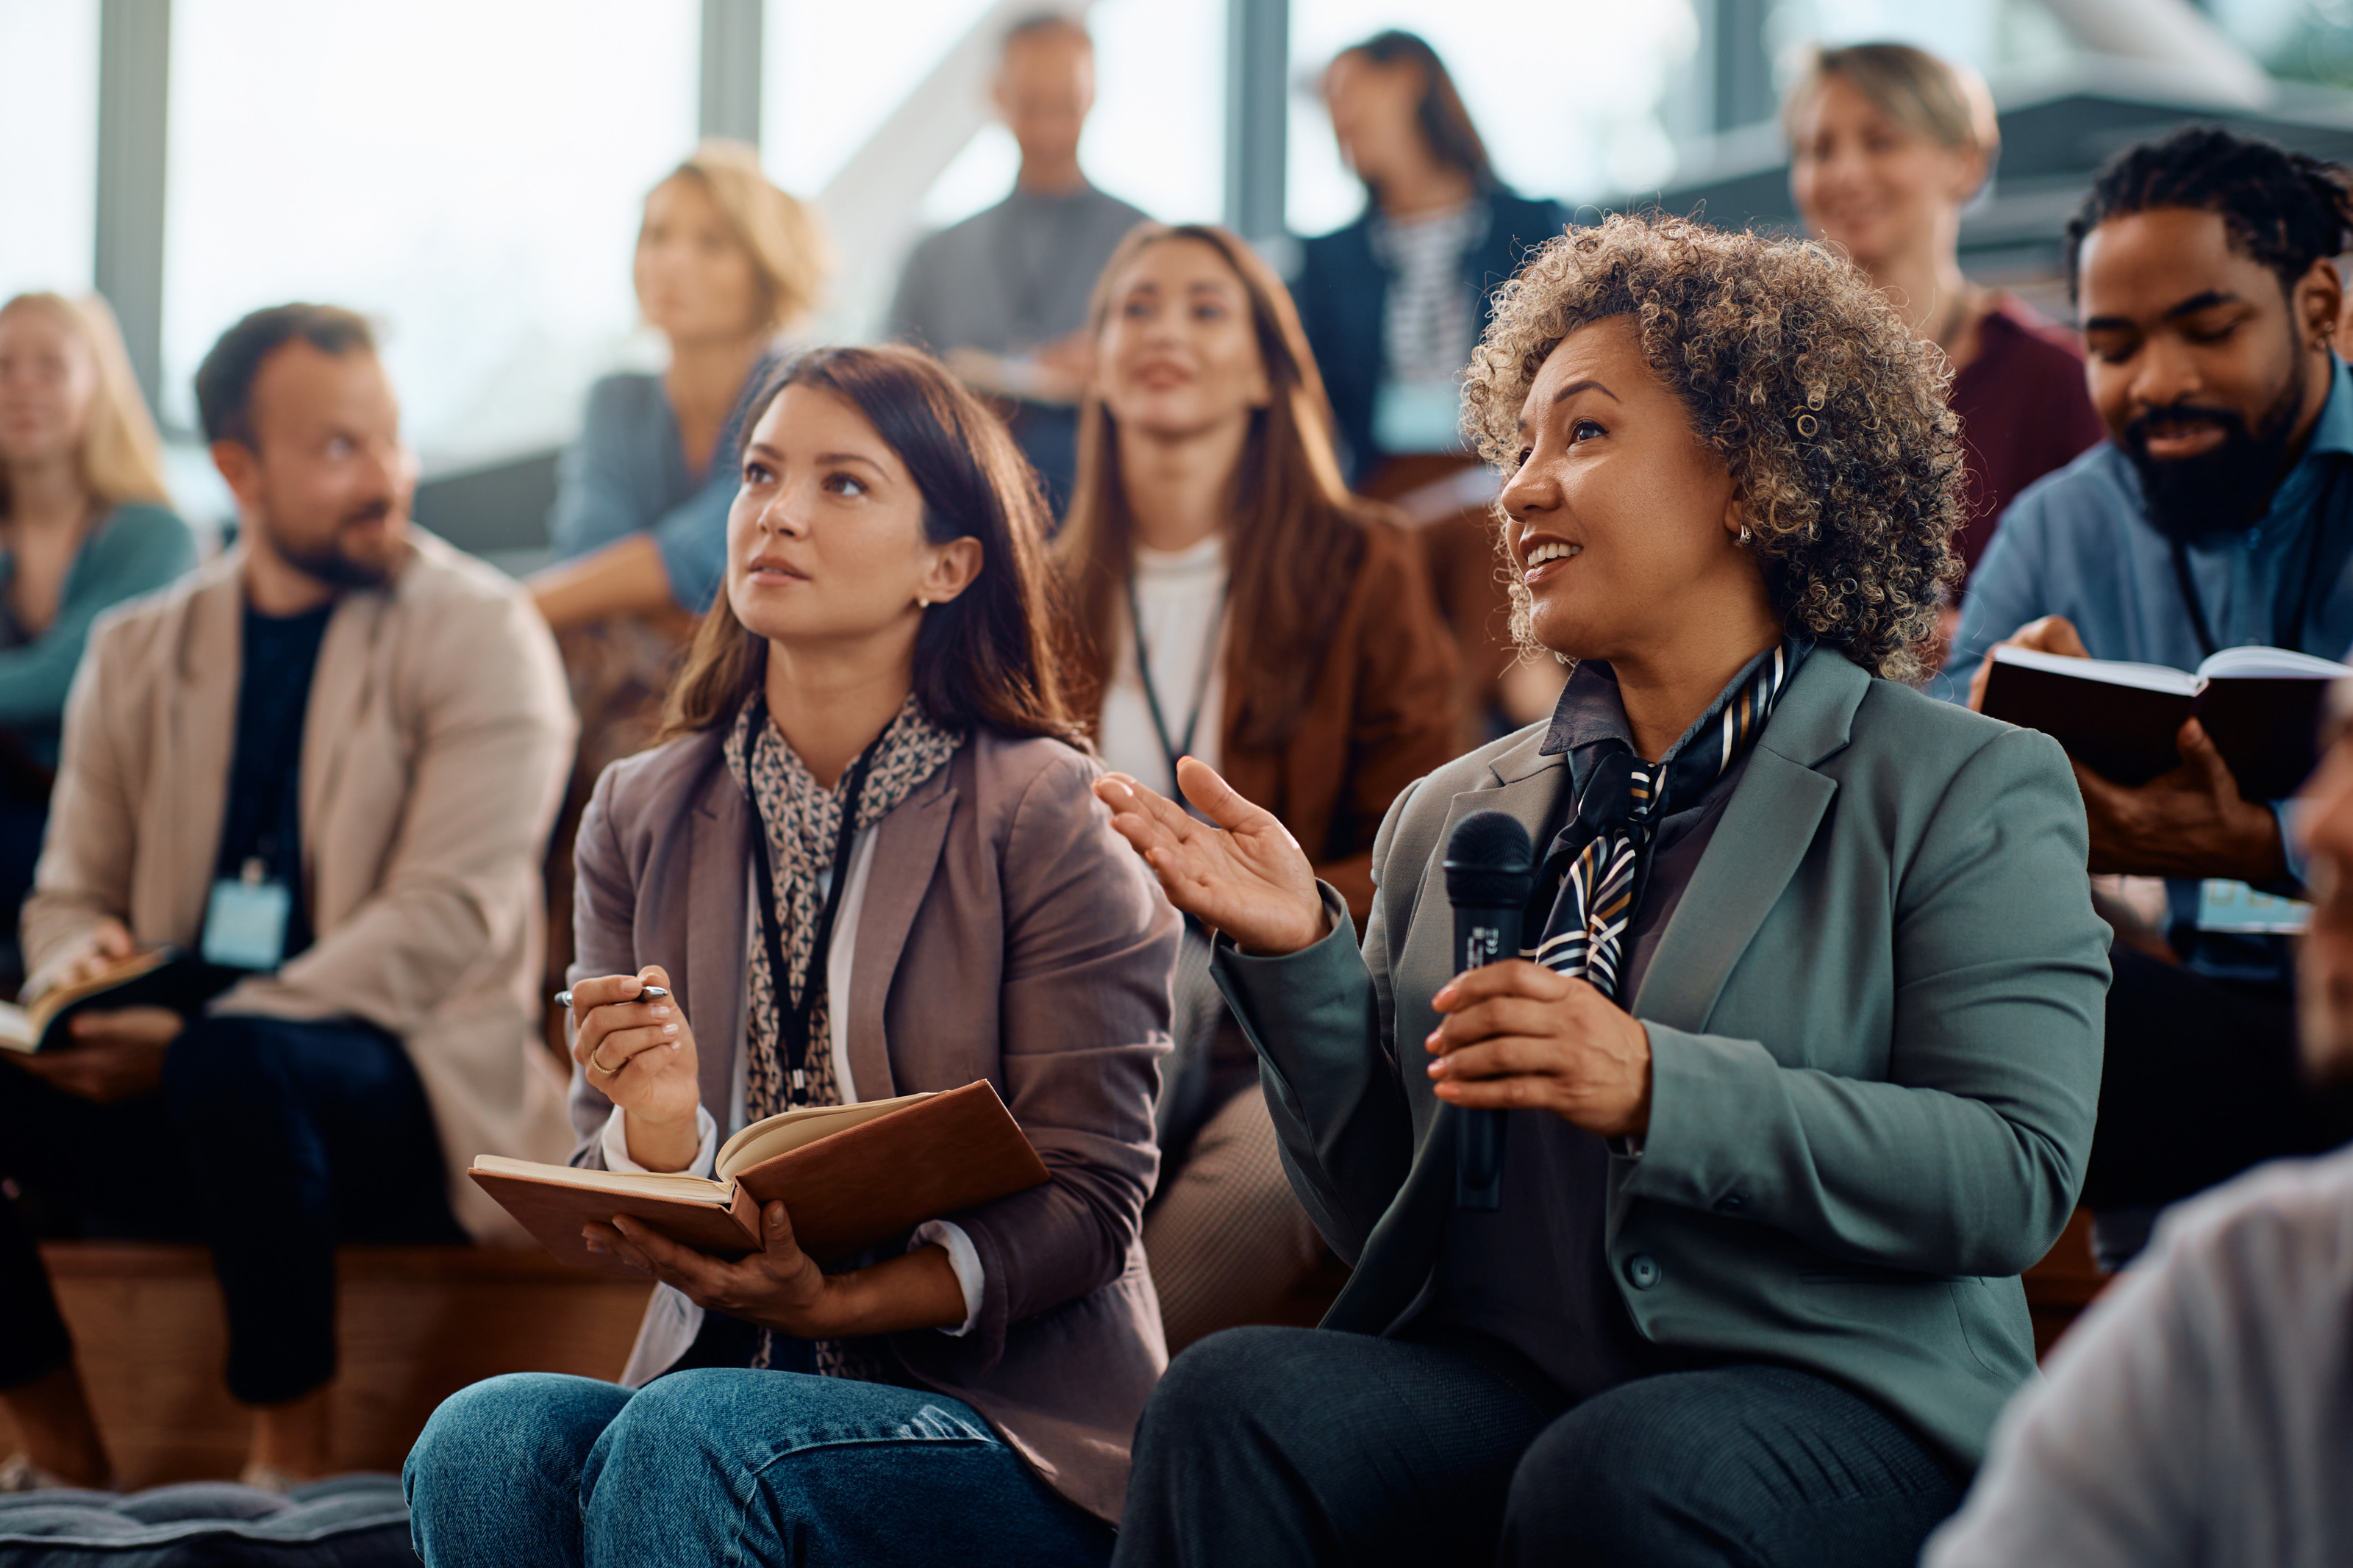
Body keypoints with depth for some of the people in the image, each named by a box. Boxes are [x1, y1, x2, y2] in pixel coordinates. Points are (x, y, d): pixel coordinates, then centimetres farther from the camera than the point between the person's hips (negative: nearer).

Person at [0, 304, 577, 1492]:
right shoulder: (137, 652, 13)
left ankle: (295, 1463, -20)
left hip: (413, 1098, -5)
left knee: (234, 1063, -38)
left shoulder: (479, 636, -3)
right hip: (170, 1094, 5)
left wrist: (199, 1034, -22)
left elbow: (449, 916, -12)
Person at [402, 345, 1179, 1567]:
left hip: (1003, 1414, -3)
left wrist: (841, 1300, -21)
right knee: (480, 1440, -28)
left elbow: (1088, 1201, -6)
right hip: (719, 1379, 4)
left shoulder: (1047, 816, -4)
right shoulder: (643, 816, 10)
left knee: (685, 1437, -33)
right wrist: (655, 1129, -15)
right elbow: (623, 1219, 10)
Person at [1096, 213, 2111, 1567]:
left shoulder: (1969, 793, 5)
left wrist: (1658, 1090, -17)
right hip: (1497, 1377, 4)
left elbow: (2019, 1176, -8)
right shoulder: (1452, 818, 19)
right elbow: (1378, 1209, 18)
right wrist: (1301, 960, 2)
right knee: (1231, 1405, -26)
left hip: (1832, 1391, -4)